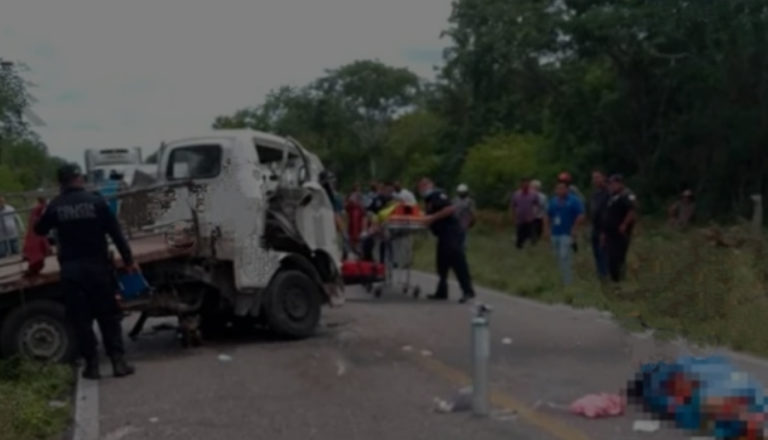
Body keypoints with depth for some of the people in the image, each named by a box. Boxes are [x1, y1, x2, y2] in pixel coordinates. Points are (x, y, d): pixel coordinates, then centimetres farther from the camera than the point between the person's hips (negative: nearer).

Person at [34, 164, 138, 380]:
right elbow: (116, 233, -6)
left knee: (81, 319, 8)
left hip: (71, 269, 1)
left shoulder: (55, 206, -1)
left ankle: (92, 365, 8)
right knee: (109, 317, 7)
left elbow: (39, 230, 16)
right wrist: (128, 260, 0)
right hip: (98, 266, -1)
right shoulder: (96, 201, -6)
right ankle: (118, 362, 3)